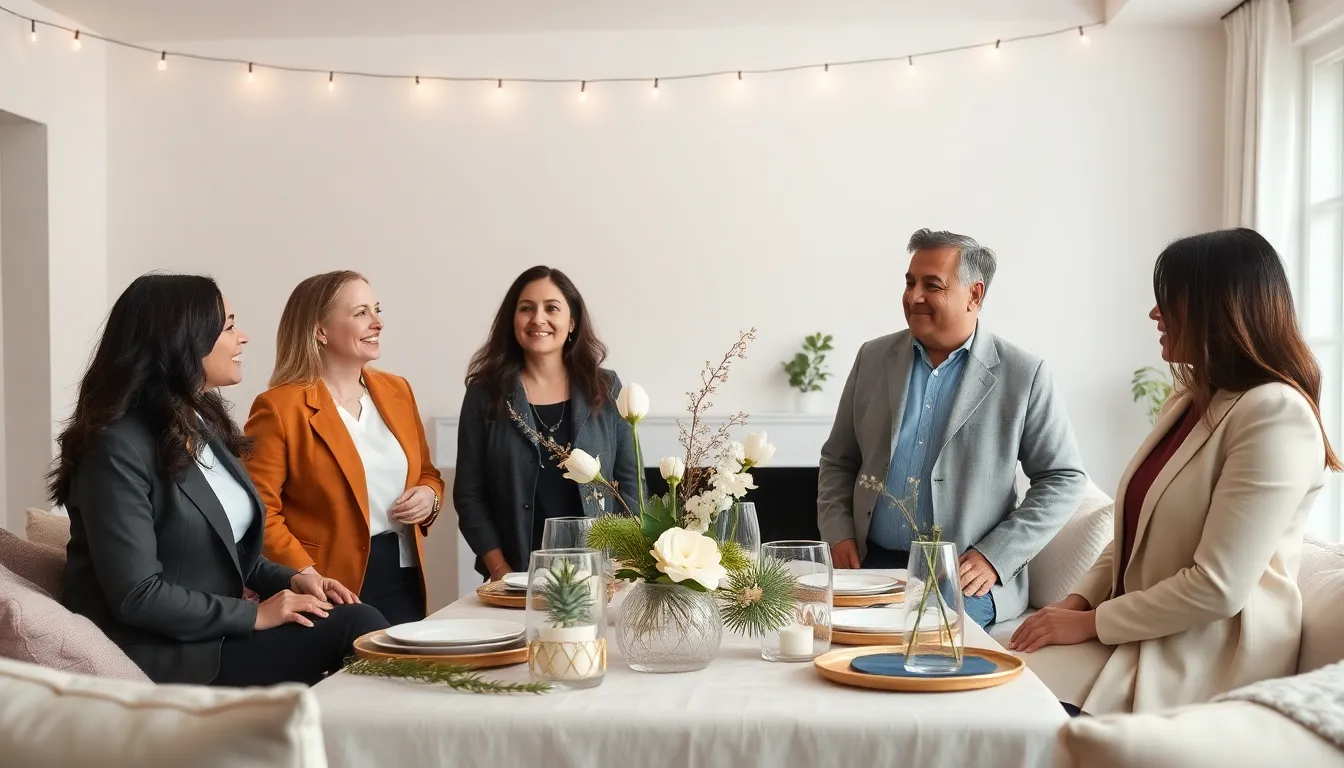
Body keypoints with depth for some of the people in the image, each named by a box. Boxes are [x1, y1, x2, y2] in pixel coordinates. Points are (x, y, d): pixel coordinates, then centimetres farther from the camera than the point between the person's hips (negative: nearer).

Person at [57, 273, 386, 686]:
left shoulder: (203, 424, 11)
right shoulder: (119, 447, -17)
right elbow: (136, 596, -21)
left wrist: (290, 580, 0)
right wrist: (254, 615, -17)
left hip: (217, 630, 8)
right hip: (166, 654, -8)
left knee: (358, 623, -15)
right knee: (357, 628, -20)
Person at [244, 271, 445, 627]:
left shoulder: (397, 391, 11)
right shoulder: (279, 408, -9)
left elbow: (427, 474, 21)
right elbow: (259, 513, -12)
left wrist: (429, 498, -1)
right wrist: (308, 579, -21)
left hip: (404, 580, 6)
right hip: (333, 591, -5)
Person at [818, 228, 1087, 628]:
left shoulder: (1022, 375, -2)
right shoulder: (874, 358, 9)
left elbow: (1063, 479, 0)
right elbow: (838, 460, 17)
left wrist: (994, 558, -9)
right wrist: (839, 534, 1)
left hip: (965, 577, -3)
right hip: (873, 565, 3)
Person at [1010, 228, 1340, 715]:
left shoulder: (1276, 414, -16)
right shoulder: (1190, 401, 15)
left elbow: (1217, 588, -21)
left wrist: (1090, 623, -14)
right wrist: (1079, 601, 1)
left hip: (1206, 658, -8)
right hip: (1146, 633, 8)